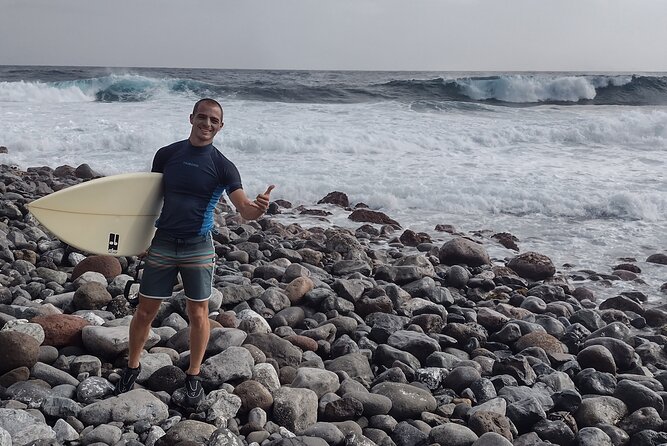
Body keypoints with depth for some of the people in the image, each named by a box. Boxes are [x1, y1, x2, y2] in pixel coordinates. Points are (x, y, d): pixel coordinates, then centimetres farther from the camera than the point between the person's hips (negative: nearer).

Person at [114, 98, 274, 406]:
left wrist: (258, 208, -34)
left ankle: (193, 376, 22)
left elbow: (244, 210, -11)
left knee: (198, 314, 6)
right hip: (162, 245, 1)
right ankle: (132, 367, 27)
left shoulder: (223, 166, -3)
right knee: (145, 311, 7)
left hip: (198, 248, -1)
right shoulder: (167, 155, 2)